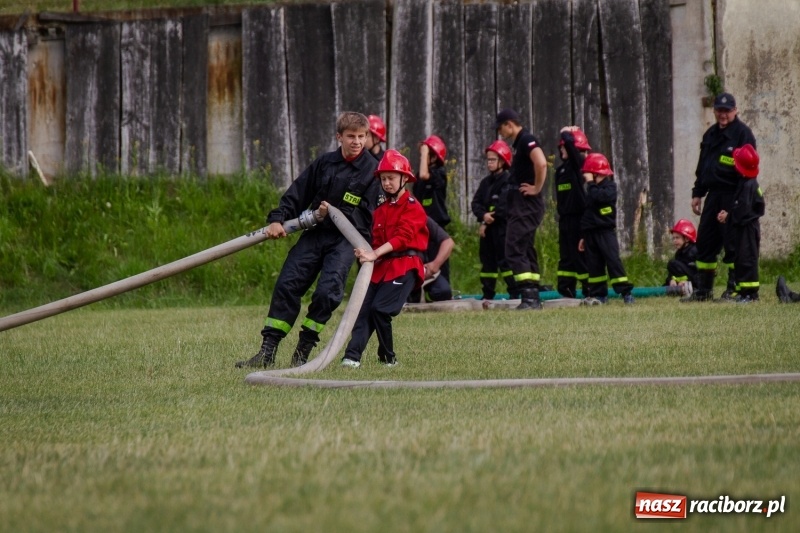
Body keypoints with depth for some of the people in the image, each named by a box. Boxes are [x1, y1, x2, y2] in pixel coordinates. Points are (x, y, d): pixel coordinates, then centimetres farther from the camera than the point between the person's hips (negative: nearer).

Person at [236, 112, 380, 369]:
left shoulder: (373, 170, -2)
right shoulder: (325, 163, 9)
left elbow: (368, 215, -5)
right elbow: (297, 194, 11)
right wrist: (277, 218, -2)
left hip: (347, 239, -4)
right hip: (315, 233, 4)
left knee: (326, 291, -20)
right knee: (287, 285, -8)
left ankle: (302, 352, -5)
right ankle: (267, 352, -6)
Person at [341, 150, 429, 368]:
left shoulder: (412, 207, -5)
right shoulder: (381, 210, 20)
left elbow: (402, 237, -17)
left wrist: (375, 254, -28)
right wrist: (367, 254, -4)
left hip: (405, 266, -7)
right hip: (382, 266, 7)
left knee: (380, 308, -17)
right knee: (364, 308, -8)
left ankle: (388, 357, -1)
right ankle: (352, 356, -15)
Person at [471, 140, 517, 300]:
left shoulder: (507, 181, -6)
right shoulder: (486, 182, 17)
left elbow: (504, 206, -15)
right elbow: (476, 203, 8)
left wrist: (488, 220, -12)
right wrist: (483, 215, -13)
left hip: (502, 226, -7)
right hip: (487, 227, 7)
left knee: (505, 260, -12)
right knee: (487, 260, 7)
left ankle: (514, 292, -12)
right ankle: (487, 295, 11)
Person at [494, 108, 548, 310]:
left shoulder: (526, 140, -13)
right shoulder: (518, 143, 18)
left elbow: (541, 163, -29)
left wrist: (537, 188, -19)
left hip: (527, 204, -11)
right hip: (520, 204, 11)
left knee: (515, 250, -14)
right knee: (526, 250, 12)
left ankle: (529, 296, -19)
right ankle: (533, 298, 14)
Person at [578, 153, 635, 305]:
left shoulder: (610, 187, -5)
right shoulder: (591, 190, 17)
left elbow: (599, 197, -27)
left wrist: (591, 183, -14)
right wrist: (584, 236, 20)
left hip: (606, 231, -7)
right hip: (591, 232, 7)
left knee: (613, 260, -12)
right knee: (593, 264, 5)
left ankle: (626, 292, -12)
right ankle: (599, 294, 10)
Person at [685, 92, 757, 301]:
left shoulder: (743, 133, -7)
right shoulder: (710, 134, 16)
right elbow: (702, 167, 23)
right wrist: (697, 193, 17)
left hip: (733, 196, -8)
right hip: (713, 194, 8)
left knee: (733, 244, -5)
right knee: (704, 241, 9)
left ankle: (734, 288, 1)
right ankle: (703, 289, 15)